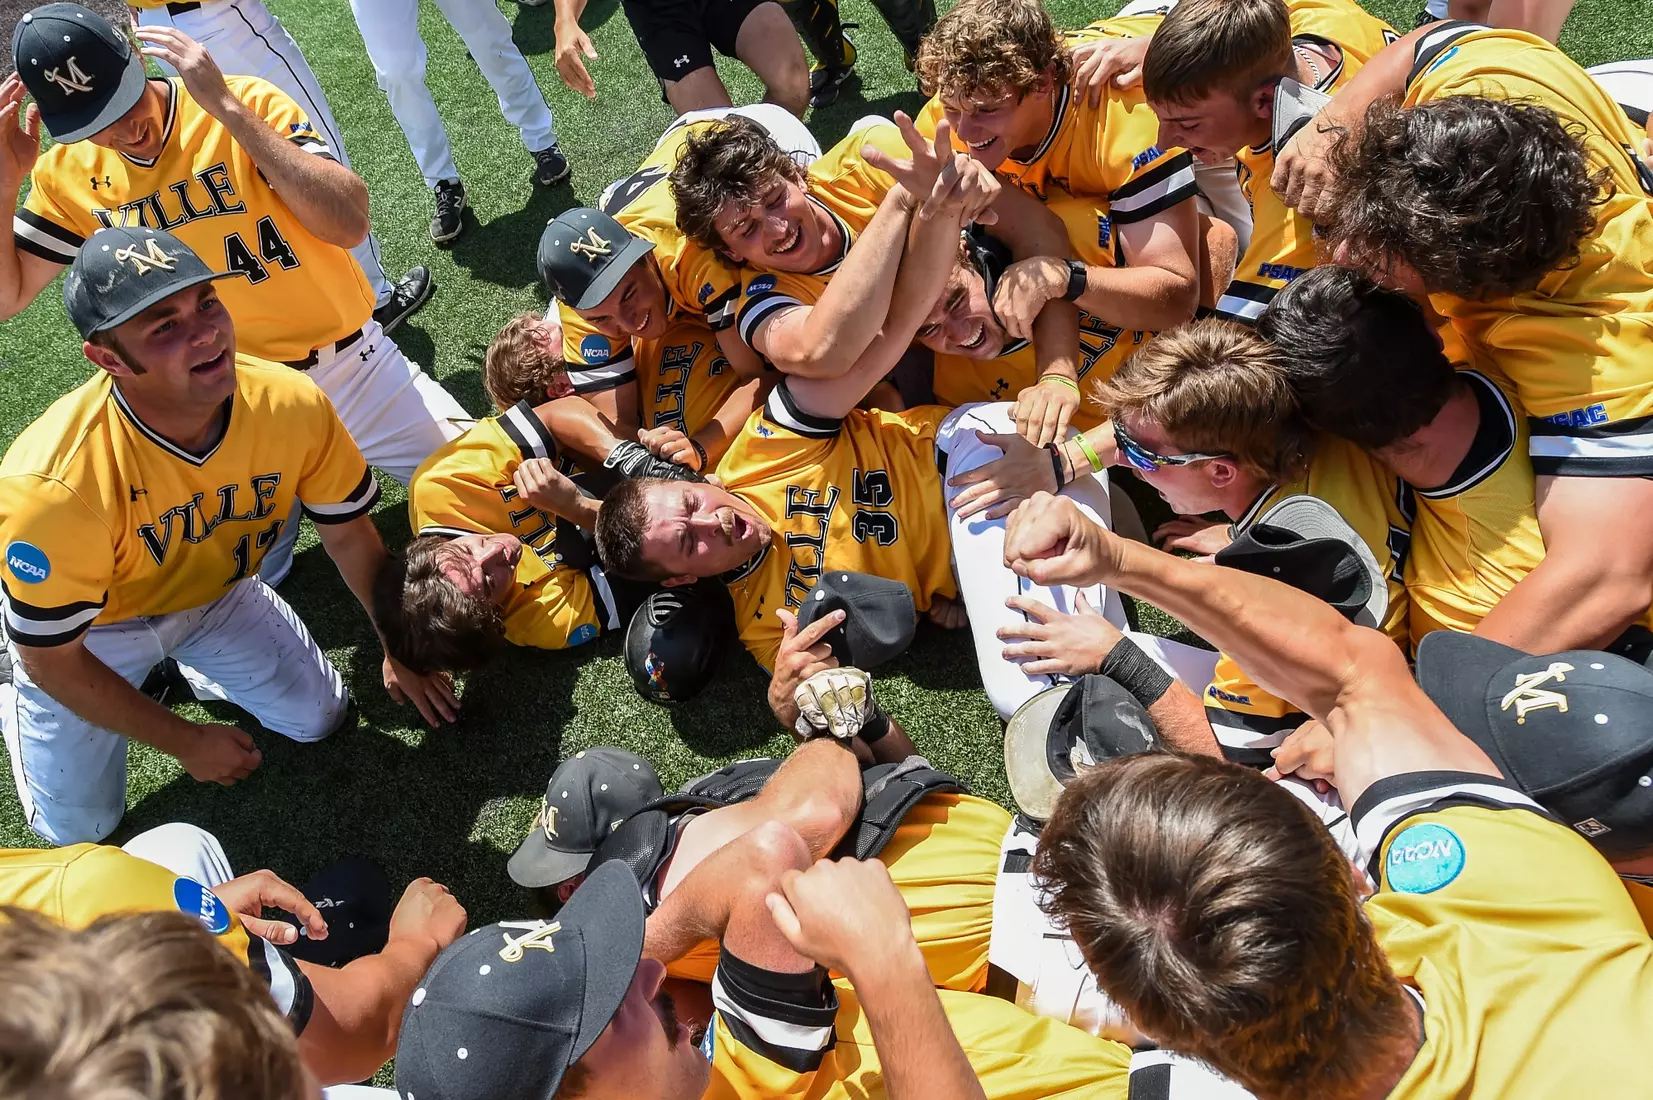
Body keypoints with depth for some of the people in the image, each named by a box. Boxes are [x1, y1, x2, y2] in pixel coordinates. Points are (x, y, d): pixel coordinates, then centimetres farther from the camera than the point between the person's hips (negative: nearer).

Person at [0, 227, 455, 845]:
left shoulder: (293, 406, -30)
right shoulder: (52, 487, -40)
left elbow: (349, 536, -10)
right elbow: (51, 658, -24)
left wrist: (400, 651, 1)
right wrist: (186, 741, -15)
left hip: (216, 594, 4)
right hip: (88, 629, -3)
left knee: (319, 717, 7)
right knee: (80, 827, 4)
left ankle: (179, 663, 31)